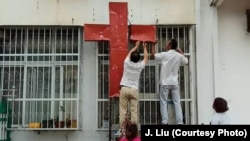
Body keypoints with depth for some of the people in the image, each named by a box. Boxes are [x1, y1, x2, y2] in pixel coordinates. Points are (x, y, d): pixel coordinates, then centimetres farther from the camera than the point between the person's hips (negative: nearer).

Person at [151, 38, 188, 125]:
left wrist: (154, 44, 20)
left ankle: (165, 122, -2)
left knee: (163, 103, 3)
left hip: (165, 83, -3)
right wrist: (181, 52, 30)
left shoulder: (164, 54, -7)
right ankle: (180, 122, 0)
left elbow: (153, 54, 9)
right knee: (177, 102, 4)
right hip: (174, 83, 3)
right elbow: (186, 61, 21)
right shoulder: (179, 56, 1)